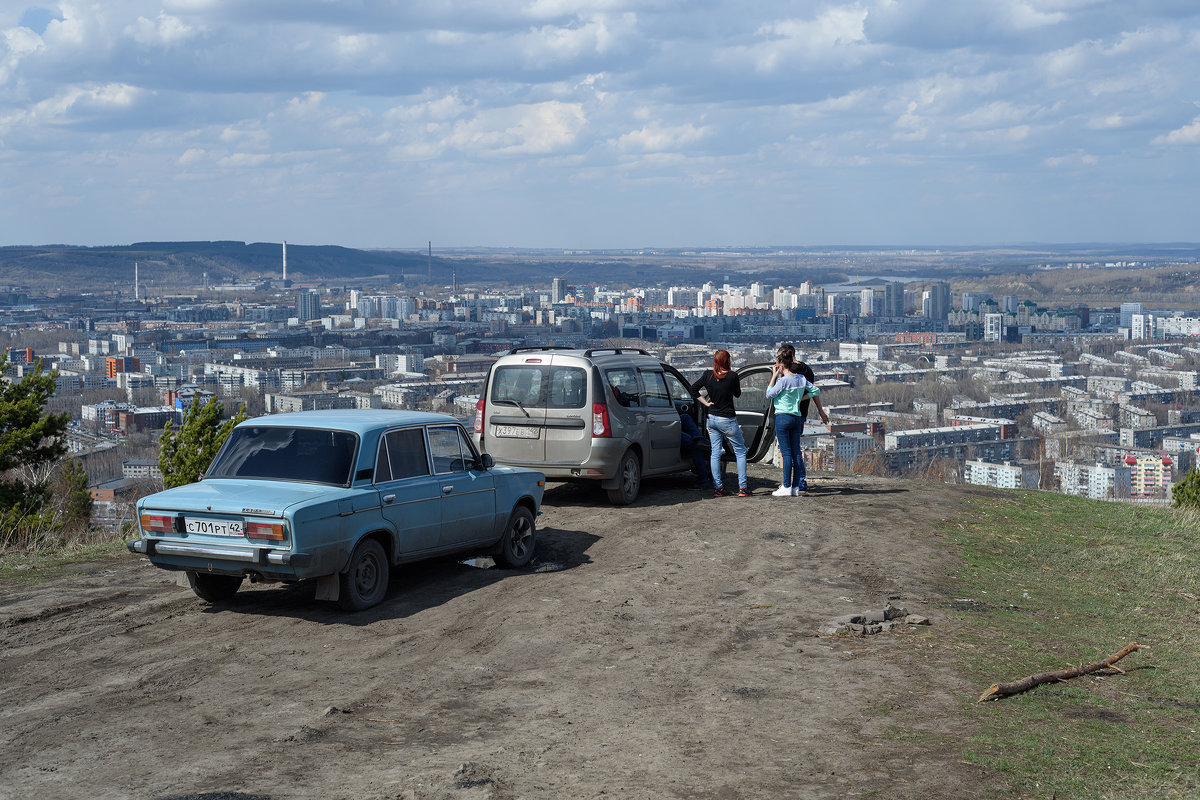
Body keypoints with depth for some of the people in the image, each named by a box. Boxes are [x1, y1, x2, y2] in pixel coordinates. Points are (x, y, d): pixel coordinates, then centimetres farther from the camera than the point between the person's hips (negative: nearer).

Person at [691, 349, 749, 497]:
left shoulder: (708, 375, -3)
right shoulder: (732, 376, -14)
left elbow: (693, 388, 1)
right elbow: (737, 394, 1)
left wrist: (705, 402, 4)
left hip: (712, 418, 4)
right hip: (727, 420, -4)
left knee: (715, 453, 9)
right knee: (740, 452, 7)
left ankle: (717, 488, 7)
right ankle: (743, 487, 2)